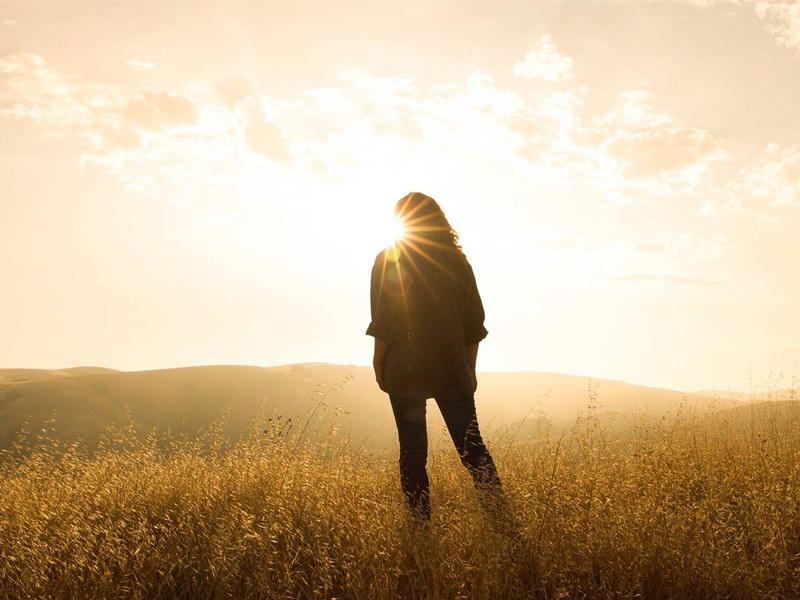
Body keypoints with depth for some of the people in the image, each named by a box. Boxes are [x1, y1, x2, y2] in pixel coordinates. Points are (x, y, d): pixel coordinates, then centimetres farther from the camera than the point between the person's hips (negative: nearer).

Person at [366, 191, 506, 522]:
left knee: (412, 449, 4)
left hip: (404, 370, -2)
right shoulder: (457, 262, 7)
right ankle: (499, 514, -1)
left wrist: (378, 362, 1)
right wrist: (470, 367, 14)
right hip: (452, 370, 2)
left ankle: (420, 524, 5)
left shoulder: (388, 261, -2)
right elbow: (474, 320, 7)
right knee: (471, 444, 7)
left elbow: (384, 320, -8)